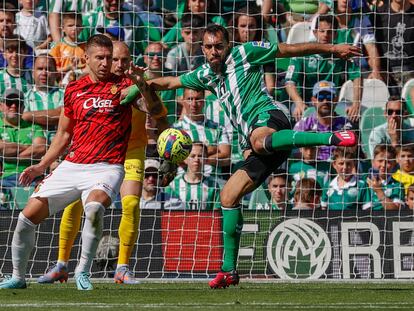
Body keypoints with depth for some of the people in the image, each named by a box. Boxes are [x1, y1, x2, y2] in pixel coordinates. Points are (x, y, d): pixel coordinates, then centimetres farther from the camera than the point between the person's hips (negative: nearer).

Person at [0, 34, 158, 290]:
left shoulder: (122, 85, 1)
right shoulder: (74, 89, 11)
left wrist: (142, 84, -35)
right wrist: (41, 166, 13)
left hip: (106, 168, -4)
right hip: (72, 165, 4)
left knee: (94, 206, -36)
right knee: (28, 216, -2)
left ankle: (83, 271, -18)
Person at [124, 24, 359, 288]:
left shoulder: (244, 53, 4)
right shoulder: (206, 75, 24)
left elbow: (291, 49, 8)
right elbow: (170, 82, 37)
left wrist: (332, 49, 8)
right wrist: (141, 85, 23)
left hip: (268, 115, -8)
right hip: (255, 138, 8)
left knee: (260, 141, -45)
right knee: (229, 195, 5)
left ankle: (331, 137, -56)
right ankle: (229, 271, 10)